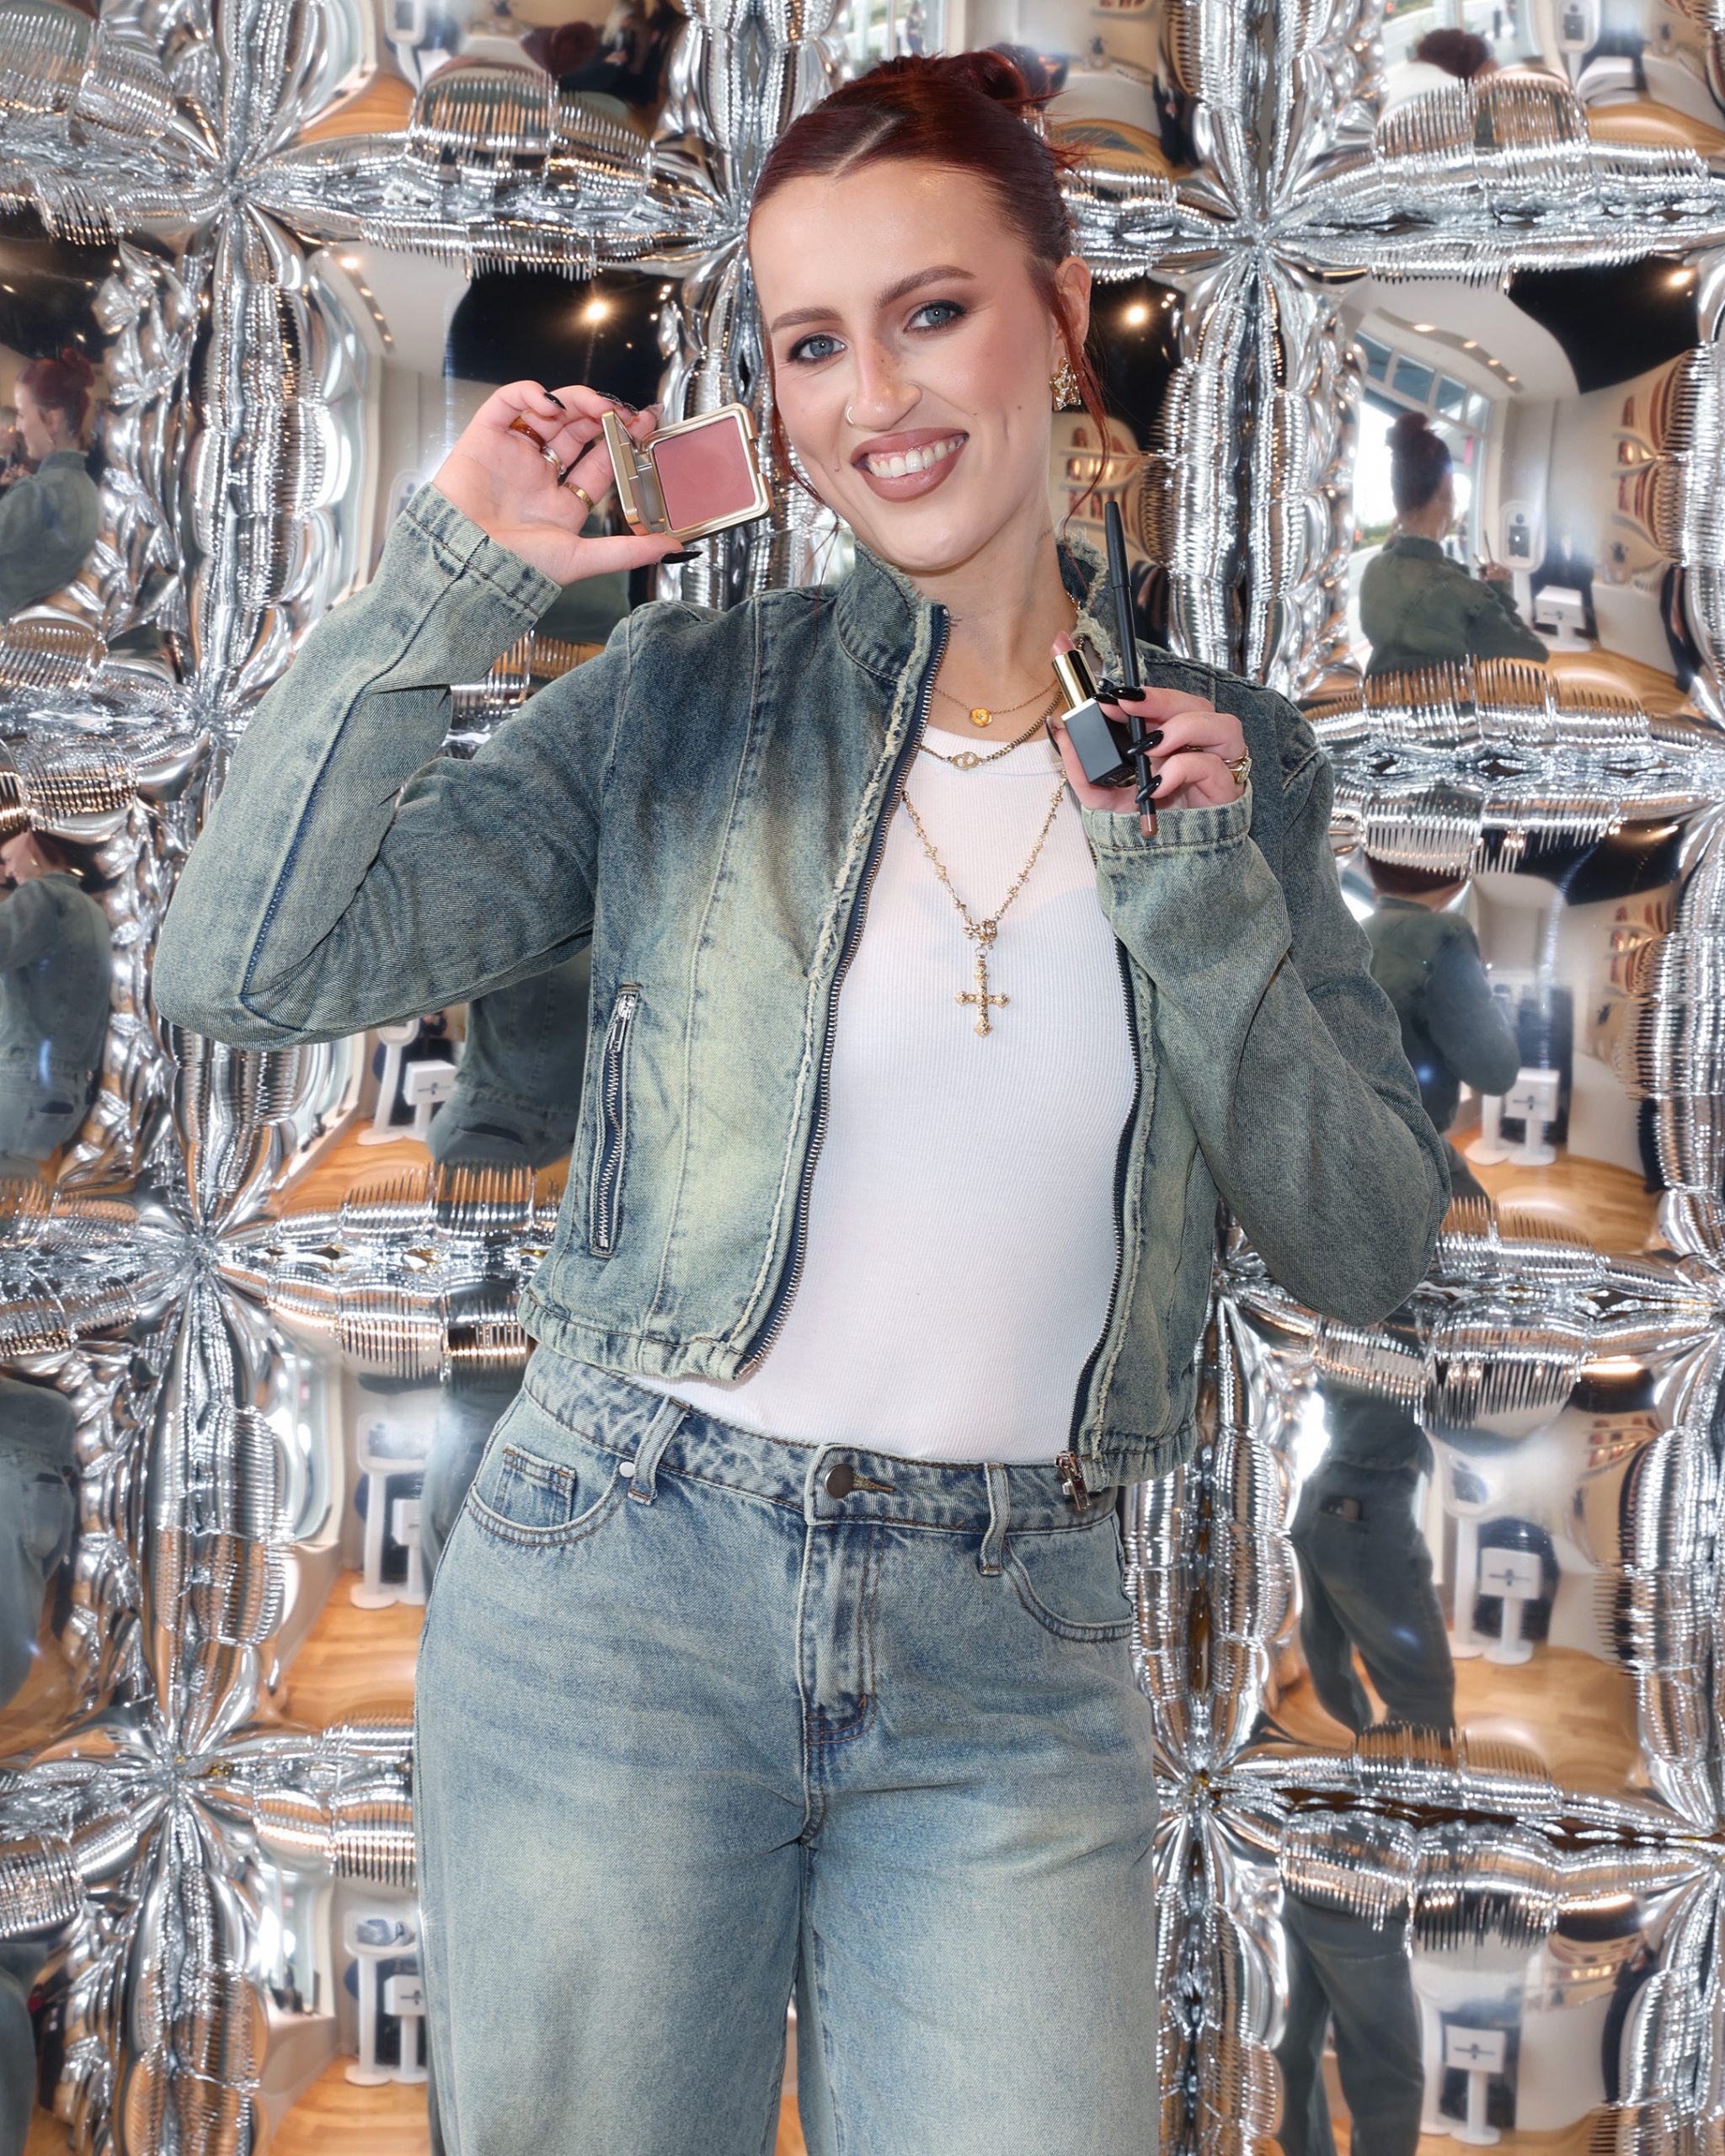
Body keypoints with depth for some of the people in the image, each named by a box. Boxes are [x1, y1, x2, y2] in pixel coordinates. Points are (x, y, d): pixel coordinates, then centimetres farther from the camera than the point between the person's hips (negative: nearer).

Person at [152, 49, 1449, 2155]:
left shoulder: (1222, 757, 6)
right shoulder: (683, 702, 0)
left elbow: (1367, 1246, 4)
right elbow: (242, 967, -7)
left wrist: (1196, 902, -8)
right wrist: (443, 582, -10)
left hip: (1011, 1665, 1)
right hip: (623, 1595, -1)